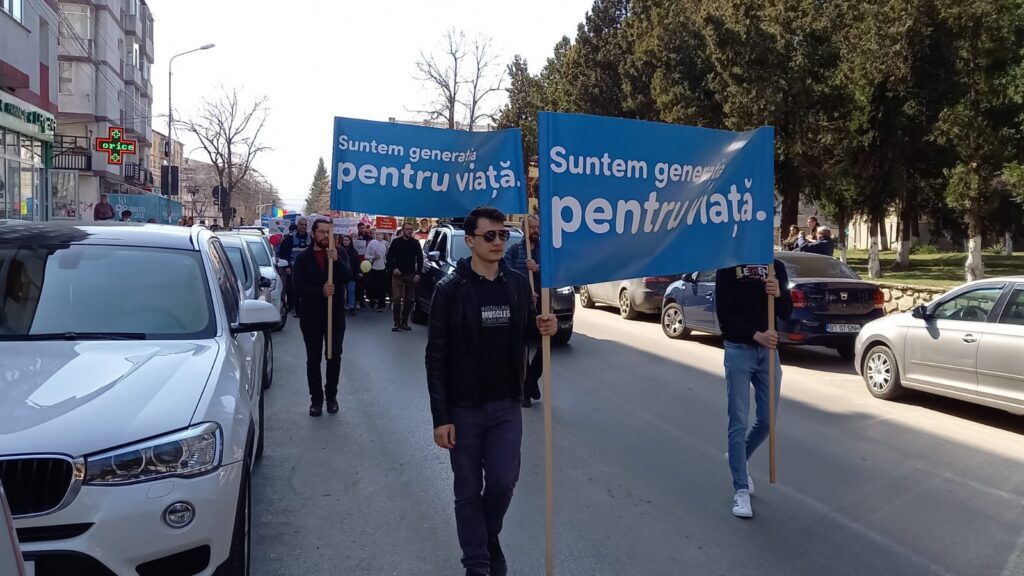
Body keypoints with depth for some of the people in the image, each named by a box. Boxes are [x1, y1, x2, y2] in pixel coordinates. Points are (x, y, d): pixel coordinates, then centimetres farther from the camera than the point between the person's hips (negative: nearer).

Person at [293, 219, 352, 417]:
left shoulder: (338, 254, 4)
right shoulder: (303, 257, 1)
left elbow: (348, 278, -11)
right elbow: (297, 285, -9)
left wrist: (337, 260, -27)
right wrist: (320, 291, -23)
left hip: (336, 312, 1)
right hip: (311, 314, -1)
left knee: (335, 356, 4)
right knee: (313, 359, 5)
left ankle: (331, 395, 20)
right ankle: (316, 398, 14)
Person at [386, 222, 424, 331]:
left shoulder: (416, 243, 4)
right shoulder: (396, 242, 2)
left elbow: (420, 259, 5)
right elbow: (389, 256, 5)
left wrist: (418, 273, -3)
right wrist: (393, 268, -8)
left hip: (411, 275, 1)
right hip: (397, 274, -1)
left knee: (408, 300, 3)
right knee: (396, 298, -9)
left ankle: (404, 322, 11)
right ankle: (397, 323, -4)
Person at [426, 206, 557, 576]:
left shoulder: (518, 284, 1)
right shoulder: (450, 289, -10)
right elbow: (436, 358, -10)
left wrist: (543, 328, -10)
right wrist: (440, 417, -13)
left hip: (507, 407, 3)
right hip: (463, 409, -3)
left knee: (504, 482, 4)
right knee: (469, 491, 7)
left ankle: (490, 537, 34)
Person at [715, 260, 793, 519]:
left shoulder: (776, 267, 6)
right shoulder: (728, 267, -5)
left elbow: (786, 313, 2)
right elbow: (724, 313, -11)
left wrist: (779, 294, -19)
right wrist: (755, 335, -22)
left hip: (768, 350, 4)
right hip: (738, 350, -4)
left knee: (767, 420, 9)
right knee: (738, 422, -2)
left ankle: (738, 460, 35)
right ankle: (741, 490, 4)